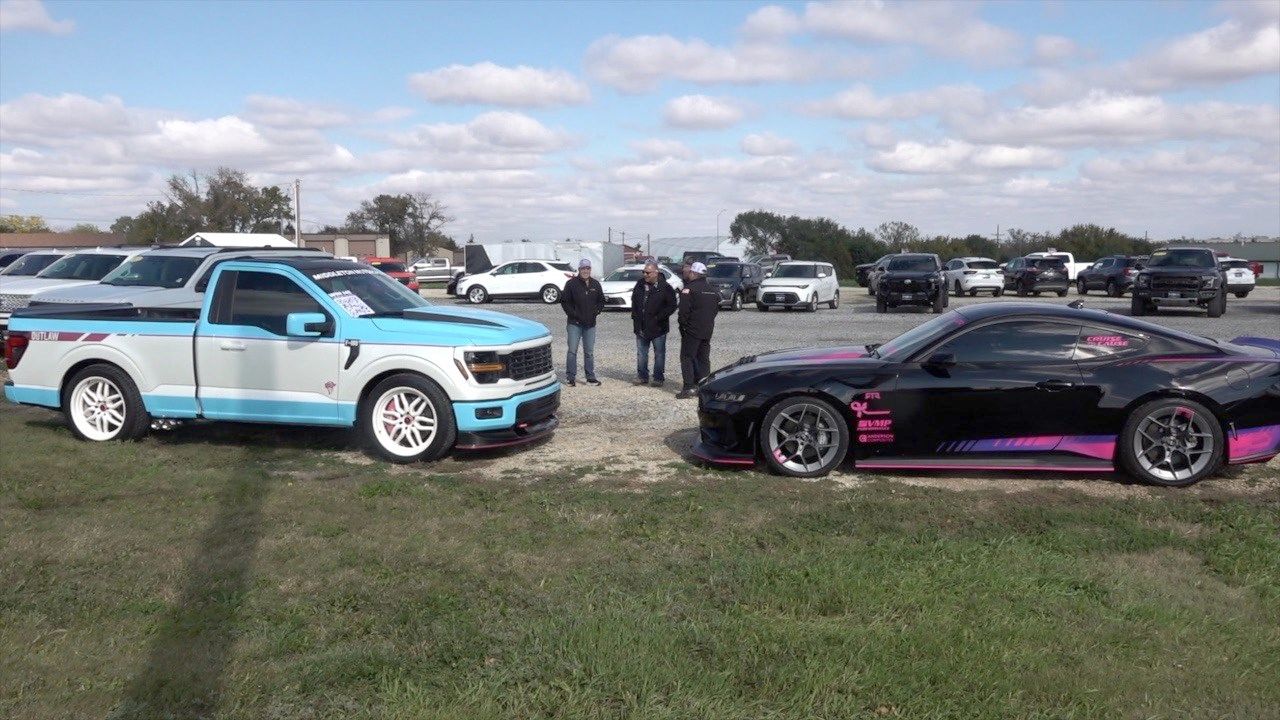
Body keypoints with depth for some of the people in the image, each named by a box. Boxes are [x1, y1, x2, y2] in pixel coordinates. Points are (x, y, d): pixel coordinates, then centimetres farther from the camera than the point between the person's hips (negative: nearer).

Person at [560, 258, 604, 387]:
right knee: (572, 351, -4)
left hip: (590, 324, 4)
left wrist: (595, 312, -1)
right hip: (574, 323, -4)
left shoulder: (595, 284, 8)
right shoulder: (572, 283, -5)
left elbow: (601, 301, 16)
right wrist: (573, 314, -11)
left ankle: (590, 377, 15)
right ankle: (571, 378, 2)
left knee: (589, 352, 9)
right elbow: (564, 301, -3)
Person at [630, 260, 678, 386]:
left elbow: (672, 306, -9)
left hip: (658, 327, -5)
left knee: (659, 354, 6)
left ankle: (658, 378, 15)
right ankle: (642, 376, 22)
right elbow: (634, 302, 16)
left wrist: (659, 318, -15)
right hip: (641, 327, 5)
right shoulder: (640, 284, 3)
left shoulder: (665, 287, -11)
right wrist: (635, 318, 7)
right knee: (641, 353, 12)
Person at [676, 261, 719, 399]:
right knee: (704, 358, 13)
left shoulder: (689, 289, -13)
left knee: (687, 357, -2)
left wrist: (681, 323, -5)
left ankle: (688, 388, -9)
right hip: (707, 330, 7)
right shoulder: (712, 290, 12)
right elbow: (717, 307, 16)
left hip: (692, 330, -7)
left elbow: (684, 310, -18)